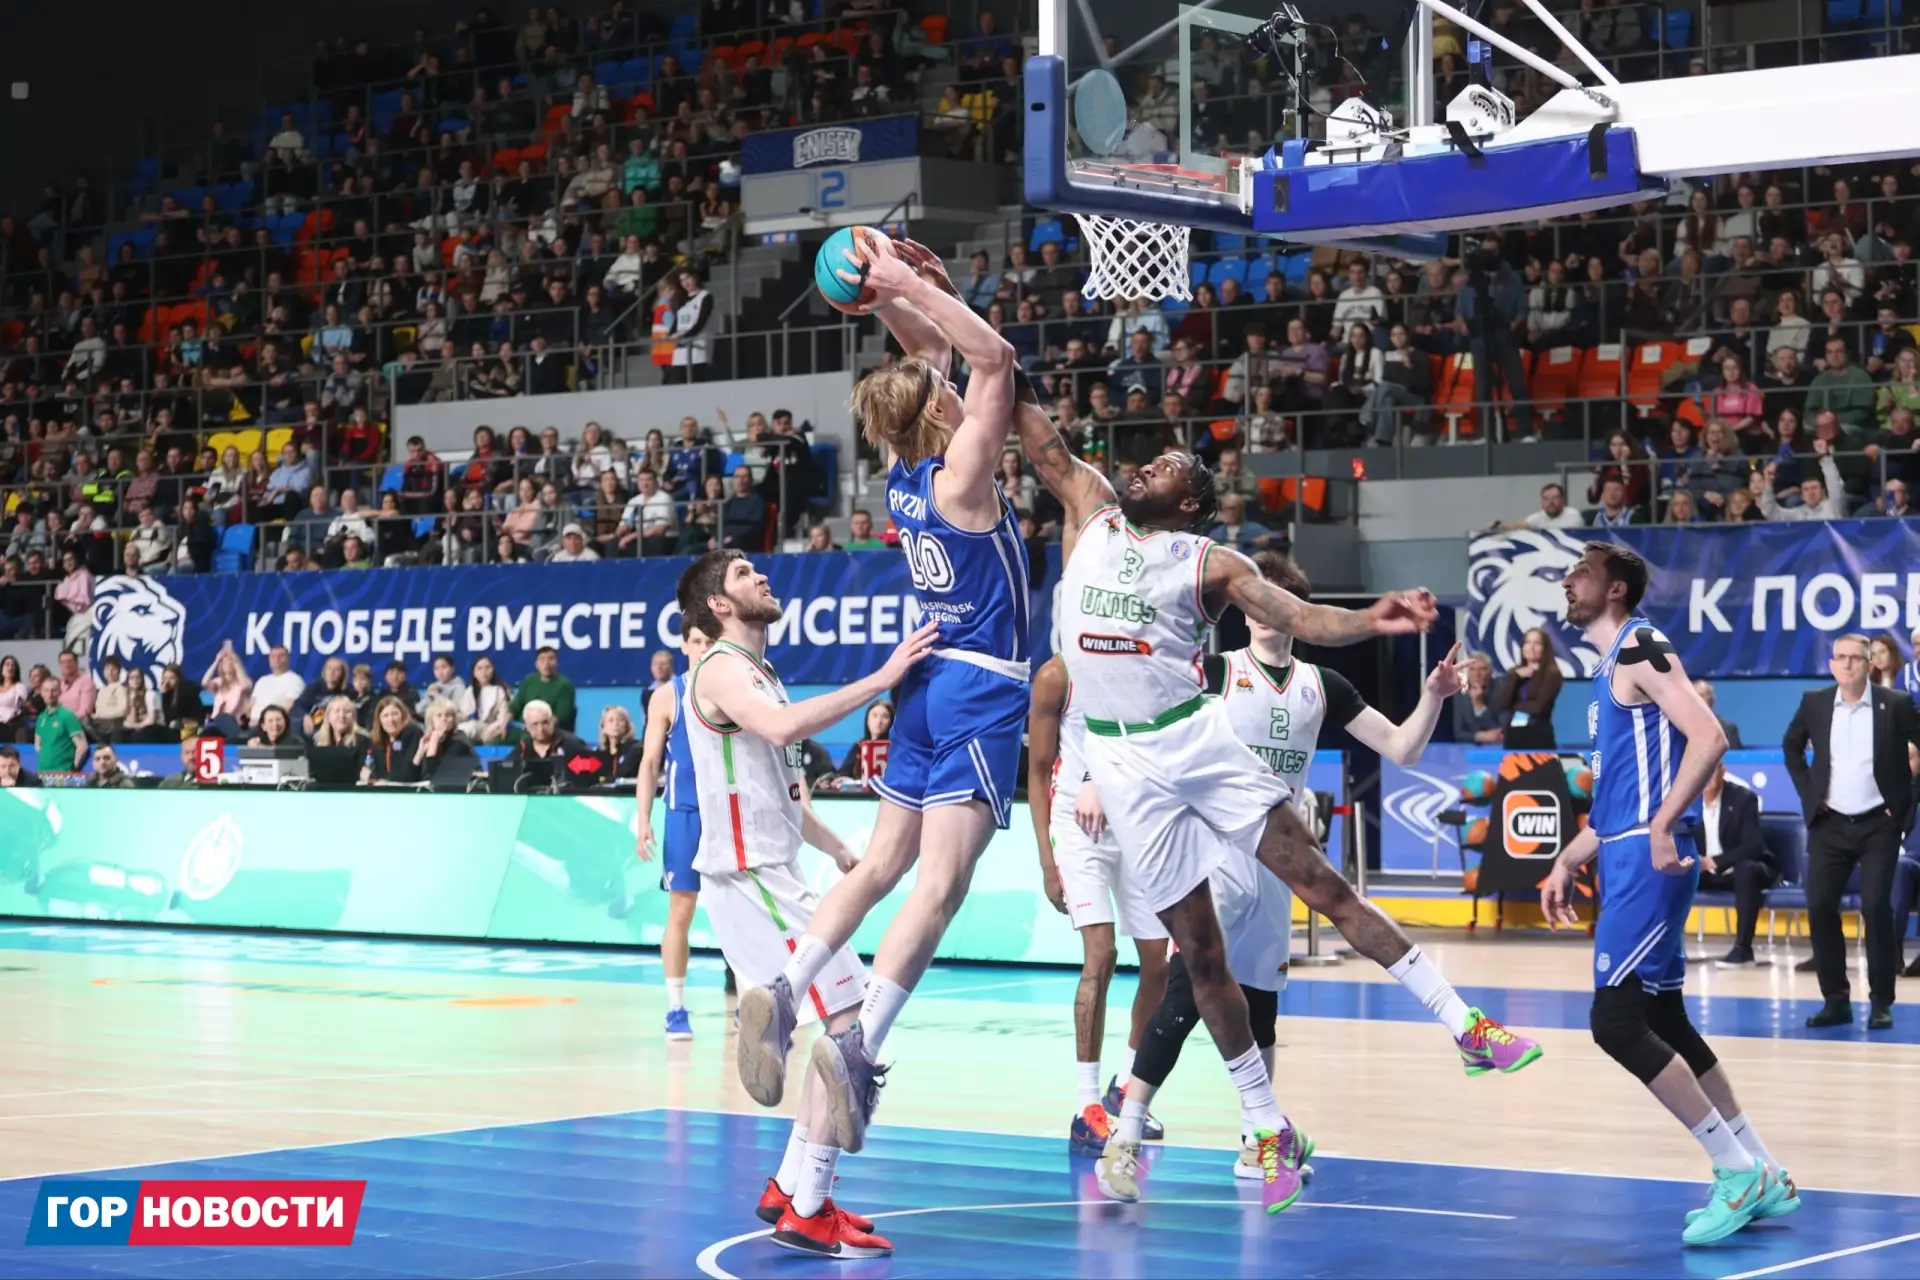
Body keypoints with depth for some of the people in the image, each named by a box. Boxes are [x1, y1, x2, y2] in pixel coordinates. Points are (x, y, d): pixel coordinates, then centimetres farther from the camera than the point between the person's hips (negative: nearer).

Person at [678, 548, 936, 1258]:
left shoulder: (761, 673, 20)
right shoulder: (722, 670, -12)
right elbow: (785, 727, -33)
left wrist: (837, 850, 20)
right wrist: (881, 679, -33)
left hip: (770, 873, 10)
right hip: (749, 875, -10)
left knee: (842, 1025, 13)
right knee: (848, 1021, -14)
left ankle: (790, 1187, 19)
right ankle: (807, 1213, -13)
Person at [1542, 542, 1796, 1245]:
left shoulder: (1639, 649, -10)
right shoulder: (1612, 664, 20)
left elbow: (1708, 737, -24)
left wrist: (1662, 828, -29)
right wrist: (1568, 861, 23)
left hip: (1648, 863, -10)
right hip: (1629, 861, 10)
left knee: (1617, 1022, -13)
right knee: (1664, 1024, 13)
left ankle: (1740, 1174, -7)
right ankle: (1762, 1176, 19)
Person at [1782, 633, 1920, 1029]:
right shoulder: (1814, 703, 1)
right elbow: (1791, 745, 18)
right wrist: (1808, 791, 8)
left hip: (1879, 824, -3)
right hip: (1829, 824, 3)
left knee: (1875, 907, -11)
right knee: (1819, 907, -2)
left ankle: (1881, 1003, 0)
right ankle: (1835, 999, 9)